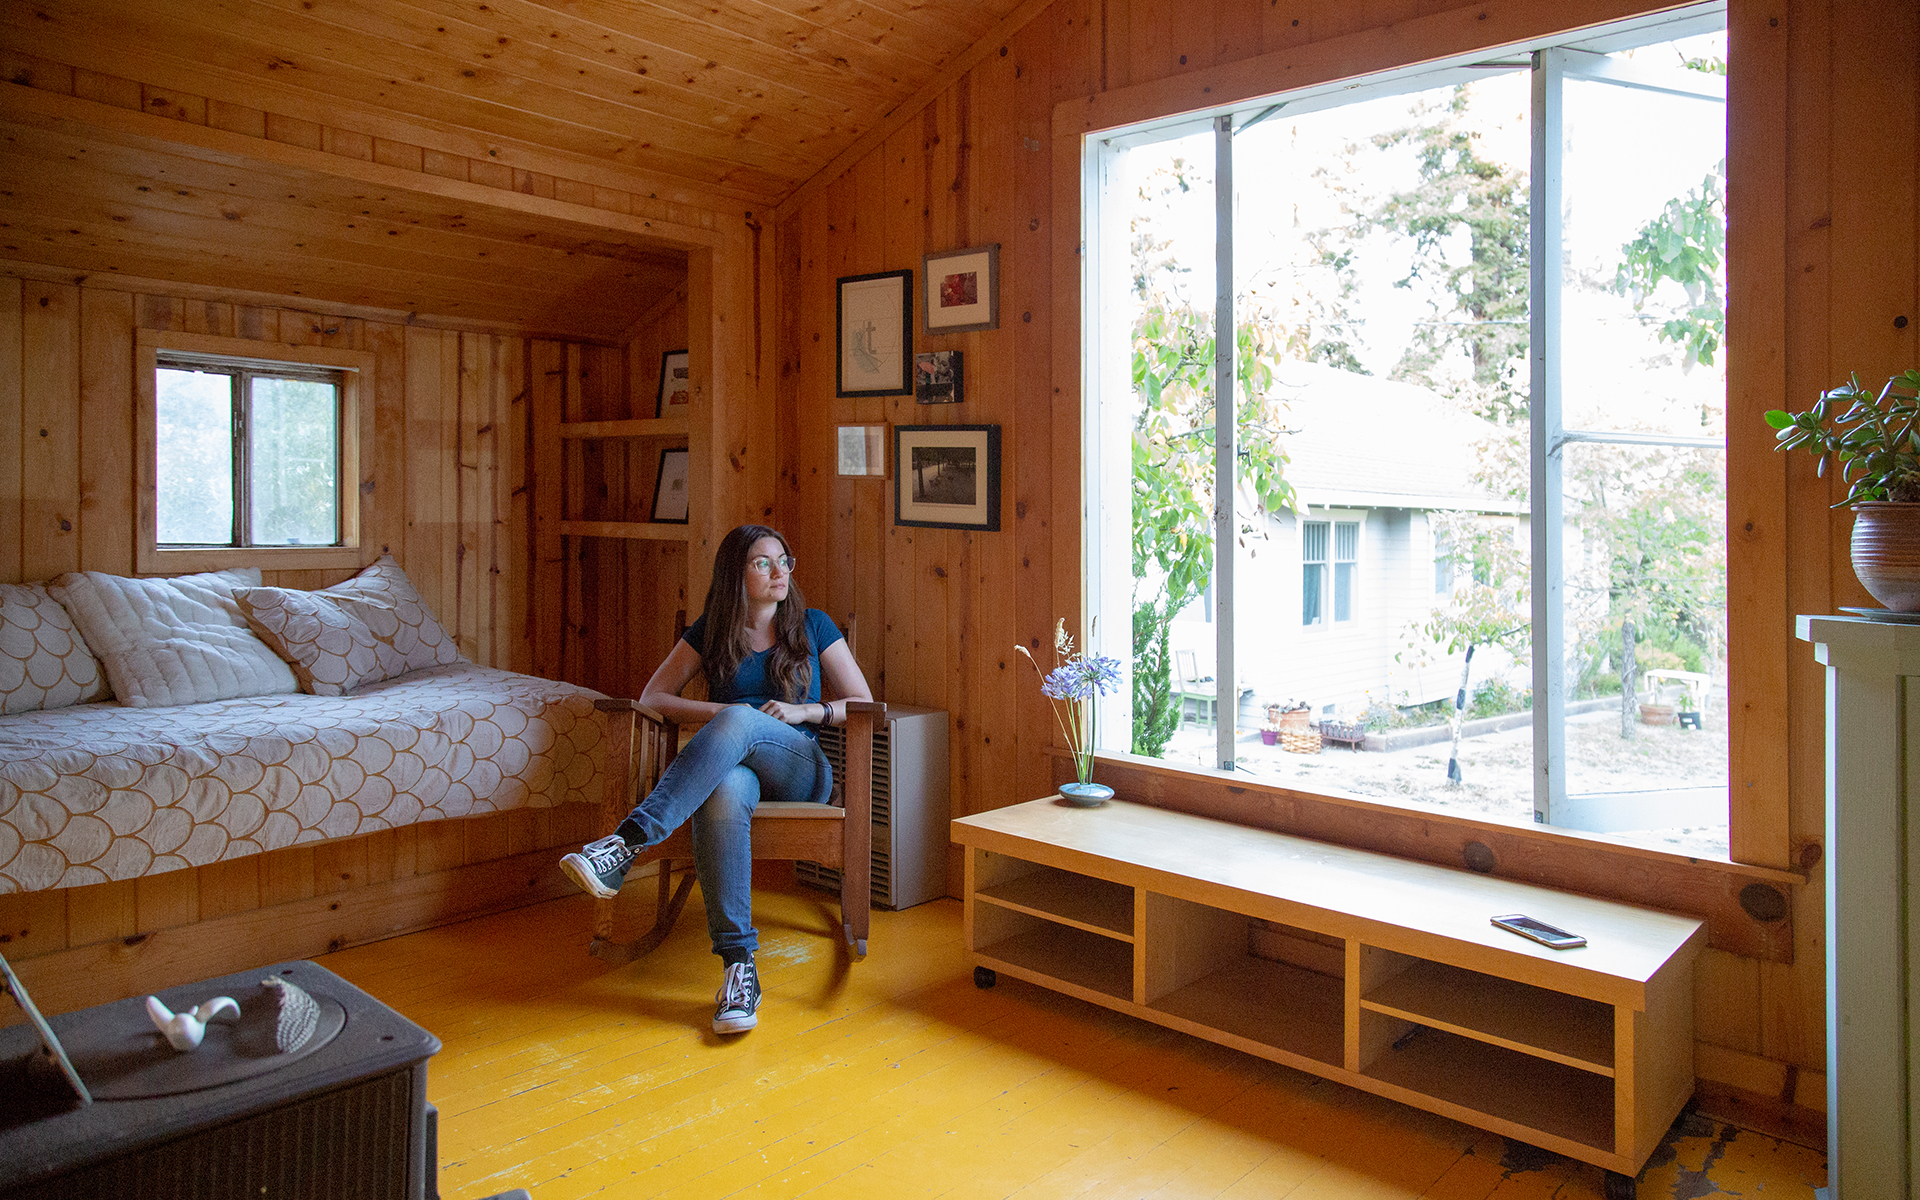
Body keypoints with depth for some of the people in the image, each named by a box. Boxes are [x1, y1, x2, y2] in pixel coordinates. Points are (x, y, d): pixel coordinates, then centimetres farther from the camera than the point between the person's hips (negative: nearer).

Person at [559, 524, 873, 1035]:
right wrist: (717, 713, -7)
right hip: (729, 764, 1)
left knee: (740, 721, -37)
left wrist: (804, 711, -8)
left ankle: (627, 842, -45)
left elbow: (863, 704, 9)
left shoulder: (813, 626, 11)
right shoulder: (710, 631, 14)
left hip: (801, 770, -1)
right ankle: (739, 967, -40)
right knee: (724, 795, -41)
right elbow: (652, 698, 10)